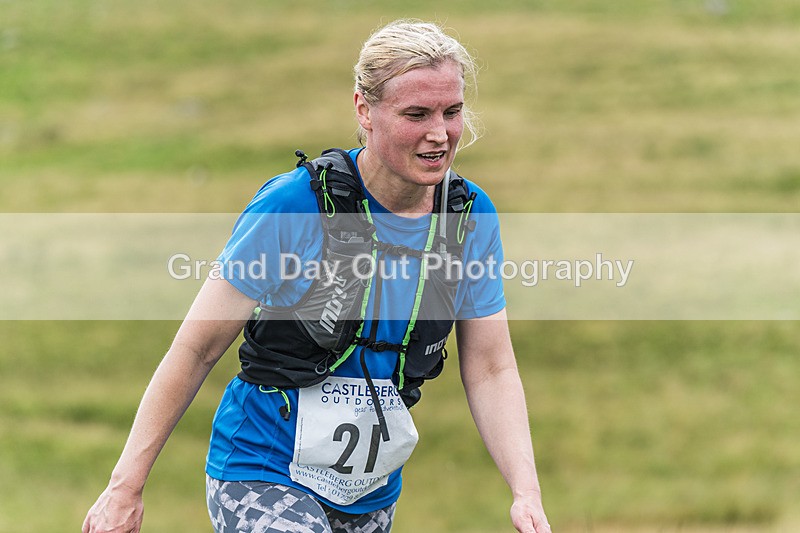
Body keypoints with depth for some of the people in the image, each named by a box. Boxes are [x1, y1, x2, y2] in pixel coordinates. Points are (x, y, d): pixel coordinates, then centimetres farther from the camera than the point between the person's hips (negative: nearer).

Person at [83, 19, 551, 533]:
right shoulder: (293, 206, -18)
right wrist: (126, 486, -11)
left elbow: (490, 371, 1)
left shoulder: (471, 218, -3)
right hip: (262, 479, -6)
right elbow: (198, 348, -12)